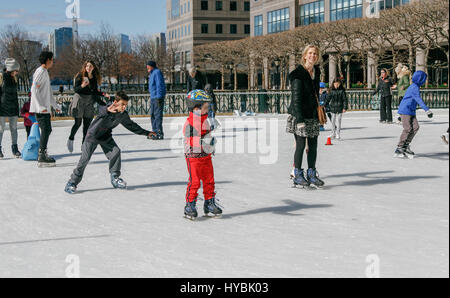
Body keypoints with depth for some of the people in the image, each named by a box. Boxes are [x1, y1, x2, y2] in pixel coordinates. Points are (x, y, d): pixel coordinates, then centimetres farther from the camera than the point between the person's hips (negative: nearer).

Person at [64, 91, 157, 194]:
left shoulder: (123, 115, -7)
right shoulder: (109, 108, -27)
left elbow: (131, 126, 10)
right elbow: (101, 110, -51)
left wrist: (146, 133, 13)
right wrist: (107, 110, -76)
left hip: (106, 136, 6)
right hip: (93, 134, -5)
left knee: (115, 151, -13)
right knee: (85, 157, -9)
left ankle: (115, 178, 2)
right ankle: (72, 182, 1)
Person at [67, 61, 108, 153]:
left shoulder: (95, 78, 7)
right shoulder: (80, 76, -8)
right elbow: (75, 89, -12)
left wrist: (103, 94, 5)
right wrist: (82, 86, -29)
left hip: (89, 101, 5)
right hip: (79, 99, -5)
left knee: (87, 124, 3)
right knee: (78, 122, -6)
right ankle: (71, 139, 16)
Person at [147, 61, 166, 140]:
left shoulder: (157, 72, -11)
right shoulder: (151, 73, 21)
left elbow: (159, 85, -17)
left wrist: (159, 97, -22)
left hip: (158, 97, -11)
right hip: (153, 98, 11)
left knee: (158, 115, -11)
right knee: (153, 115, 13)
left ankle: (160, 133, -11)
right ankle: (155, 132, 20)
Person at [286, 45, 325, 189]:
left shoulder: (316, 72, 11)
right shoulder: (298, 74, -12)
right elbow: (296, 98, -15)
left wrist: (318, 111, 17)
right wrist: (300, 119, -19)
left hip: (313, 115, 7)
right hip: (300, 115, -7)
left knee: (313, 146, 8)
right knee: (301, 145, -1)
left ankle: (311, 174, 17)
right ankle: (298, 175, 11)